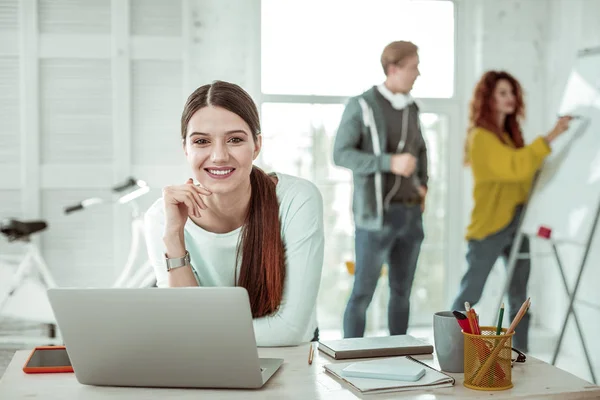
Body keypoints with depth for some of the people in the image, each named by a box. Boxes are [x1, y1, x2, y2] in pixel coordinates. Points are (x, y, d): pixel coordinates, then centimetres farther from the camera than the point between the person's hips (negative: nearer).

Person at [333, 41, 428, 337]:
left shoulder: (410, 108, 12)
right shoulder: (361, 106, -8)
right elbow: (341, 155, -14)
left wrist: (423, 185, 11)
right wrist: (389, 162, -24)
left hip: (410, 215, 6)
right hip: (377, 214, -6)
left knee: (402, 291, 11)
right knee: (363, 292, -2)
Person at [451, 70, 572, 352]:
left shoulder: (510, 133, 13)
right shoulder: (480, 137, -12)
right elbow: (515, 167, -26)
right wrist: (549, 138, -28)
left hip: (516, 223, 8)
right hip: (489, 226, -8)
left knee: (520, 296, 8)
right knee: (470, 294, 1)